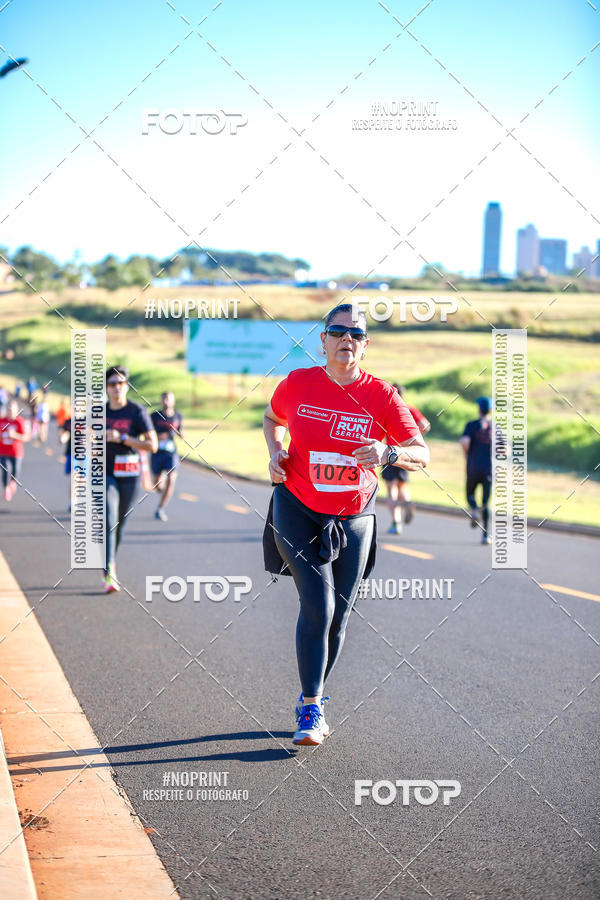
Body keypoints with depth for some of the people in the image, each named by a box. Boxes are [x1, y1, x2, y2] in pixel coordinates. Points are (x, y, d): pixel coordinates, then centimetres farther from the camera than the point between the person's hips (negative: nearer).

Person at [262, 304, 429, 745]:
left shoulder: (381, 395, -9)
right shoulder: (298, 384, -6)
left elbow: (422, 454, -8)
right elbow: (272, 419, 15)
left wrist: (388, 453, -28)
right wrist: (275, 453, -4)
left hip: (353, 521, 2)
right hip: (297, 512, -2)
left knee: (338, 615, 8)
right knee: (317, 604, -15)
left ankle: (312, 702, 27)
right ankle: (311, 707, -5)